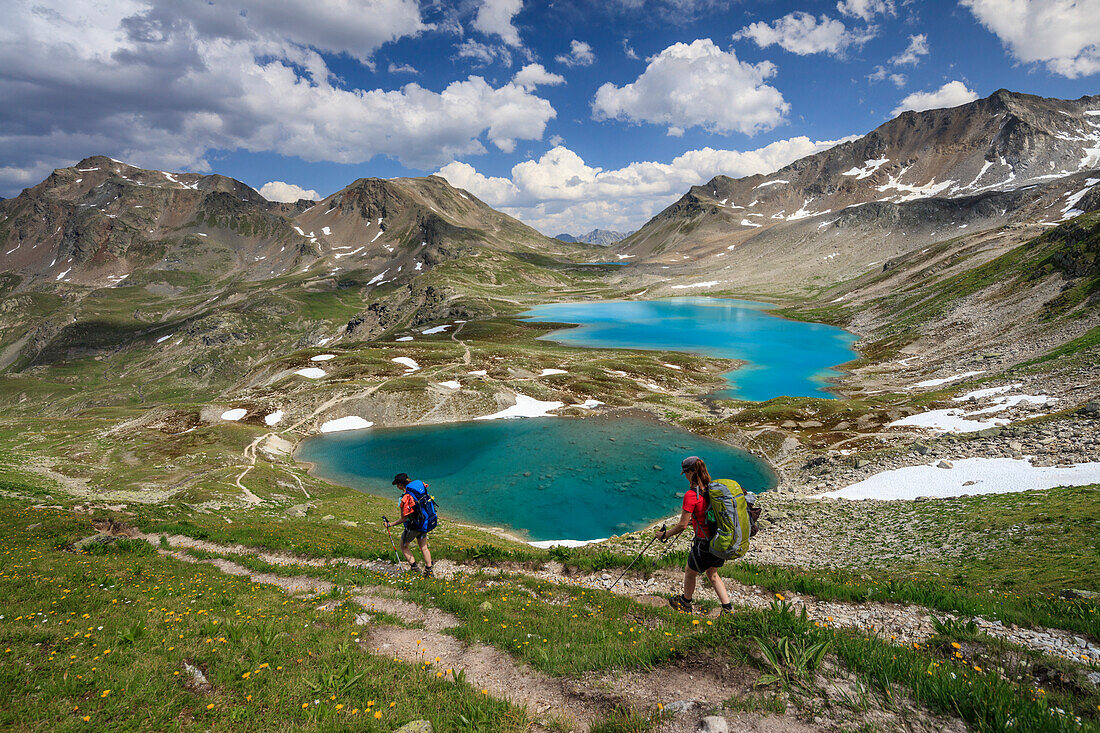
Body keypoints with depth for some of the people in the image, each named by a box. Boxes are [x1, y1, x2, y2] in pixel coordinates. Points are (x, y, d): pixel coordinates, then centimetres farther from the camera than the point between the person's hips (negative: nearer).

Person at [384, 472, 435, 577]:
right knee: (423, 547, 20)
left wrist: (390, 524, -8)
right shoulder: (420, 485, -9)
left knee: (404, 547, 17)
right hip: (425, 523, 7)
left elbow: (404, 519, -19)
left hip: (413, 526, -7)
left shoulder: (405, 499, -25)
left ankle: (414, 567, 10)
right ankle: (429, 570, 21)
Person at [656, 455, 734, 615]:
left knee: (690, 572, 20)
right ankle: (728, 609, 26)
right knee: (712, 574, 28)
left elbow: (682, 526, -17)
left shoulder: (691, 495, -21)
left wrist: (664, 535, -2)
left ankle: (685, 603, 42)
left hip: (705, 545, -7)